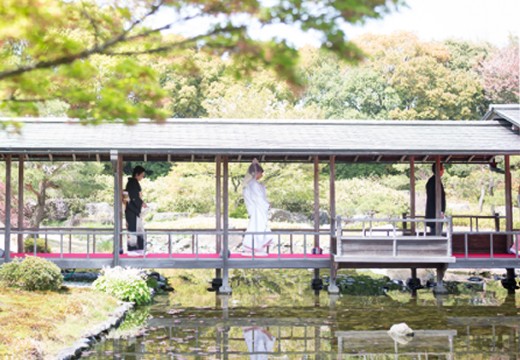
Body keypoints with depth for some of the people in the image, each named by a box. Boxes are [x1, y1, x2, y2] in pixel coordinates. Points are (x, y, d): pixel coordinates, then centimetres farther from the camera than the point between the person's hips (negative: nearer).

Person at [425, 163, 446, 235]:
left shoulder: (431, 180, 17)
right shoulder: (435, 181, -14)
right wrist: (440, 211, -20)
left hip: (431, 213, 10)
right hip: (436, 213, -10)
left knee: (433, 234, 12)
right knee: (437, 234, -10)